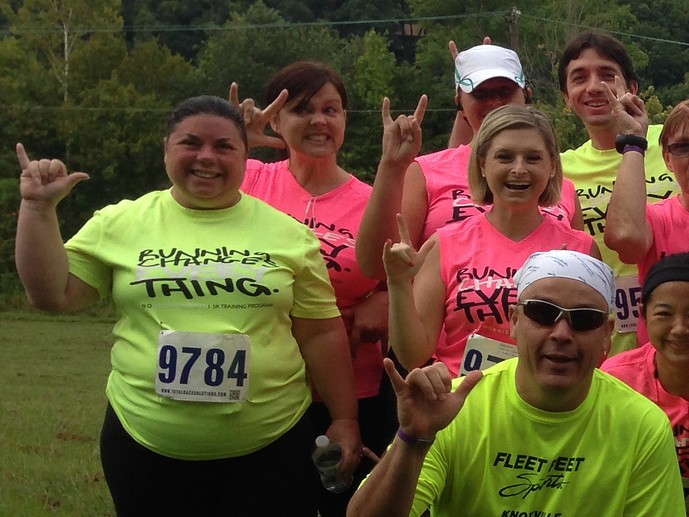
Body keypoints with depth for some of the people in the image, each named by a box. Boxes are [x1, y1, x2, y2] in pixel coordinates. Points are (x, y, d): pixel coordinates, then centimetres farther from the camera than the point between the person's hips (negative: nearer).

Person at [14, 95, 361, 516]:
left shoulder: (288, 235, 4)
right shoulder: (121, 224, 4)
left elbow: (322, 334, 6)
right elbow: (52, 295, 3)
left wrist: (344, 419, 3)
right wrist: (39, 207, -5)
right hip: (146, 451, 1)